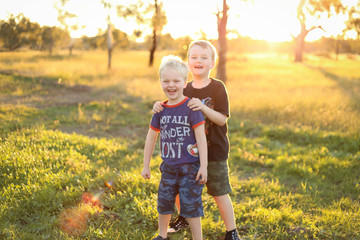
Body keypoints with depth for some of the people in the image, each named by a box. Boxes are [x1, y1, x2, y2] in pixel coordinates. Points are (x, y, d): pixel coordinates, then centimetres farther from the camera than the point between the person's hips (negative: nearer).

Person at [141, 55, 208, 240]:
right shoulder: (161, 110, 2)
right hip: (169, 167, 6)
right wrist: (146, 165, 13)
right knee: (164, 202, 17)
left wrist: (203, 166, -15)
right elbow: (151, 137, 11)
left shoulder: (191, 107, -13)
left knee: (191, 205, 0)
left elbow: (201, 137, -14)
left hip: (190, 167, -5)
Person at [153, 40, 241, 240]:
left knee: (219, 193, 4)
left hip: (214, 151, -5)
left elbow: (222, 119, -17)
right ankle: (184, 218, 43)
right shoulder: (185, 90, 3)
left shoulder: (217, 88, -11)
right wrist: (160, 105, -14)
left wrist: (203, 107, -32)